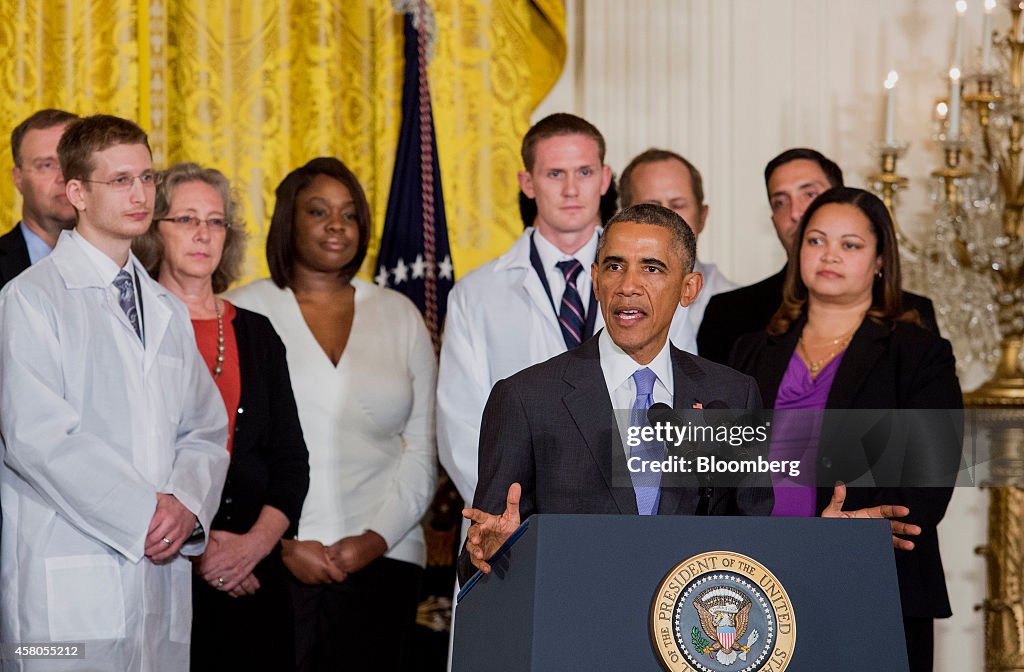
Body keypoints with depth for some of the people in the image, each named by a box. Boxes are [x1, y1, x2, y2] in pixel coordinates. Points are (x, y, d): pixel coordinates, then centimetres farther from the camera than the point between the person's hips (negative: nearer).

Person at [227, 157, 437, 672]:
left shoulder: (399, 315, 14)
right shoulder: (241, 312, 6)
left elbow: (423, 446, 10)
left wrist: (377, 538, -3)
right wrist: (280, 542, -8)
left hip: (381, 558, 2)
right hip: (267, 566, -2)